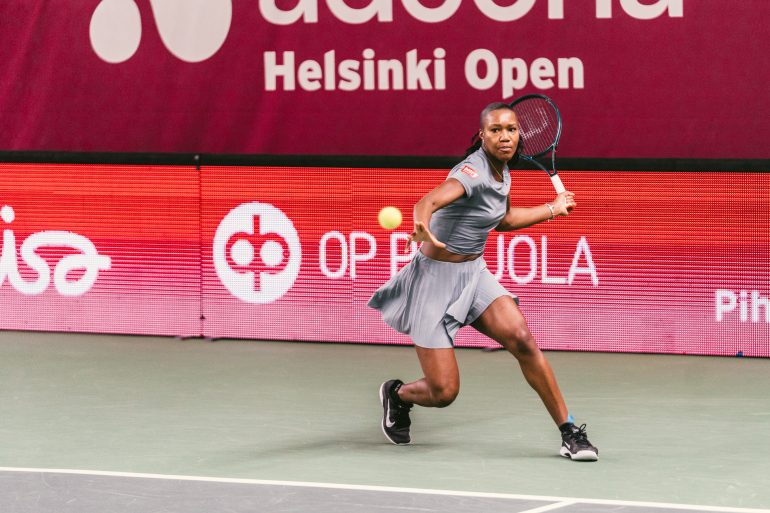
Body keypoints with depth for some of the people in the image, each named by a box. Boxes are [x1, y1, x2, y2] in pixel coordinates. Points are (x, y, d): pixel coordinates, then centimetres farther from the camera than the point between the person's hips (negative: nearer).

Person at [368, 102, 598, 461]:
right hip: (437, 279, -7)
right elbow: (427, 203, -44)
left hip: (474, 275, 7)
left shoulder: (502, 171, 3)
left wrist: (553, 209, 28)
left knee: (522, 340, -18)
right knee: (443, 393, -7)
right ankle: (397, 395, 29)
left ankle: (569, 433, -10)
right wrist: (422, 227, -66)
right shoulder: (473, 171, -23)